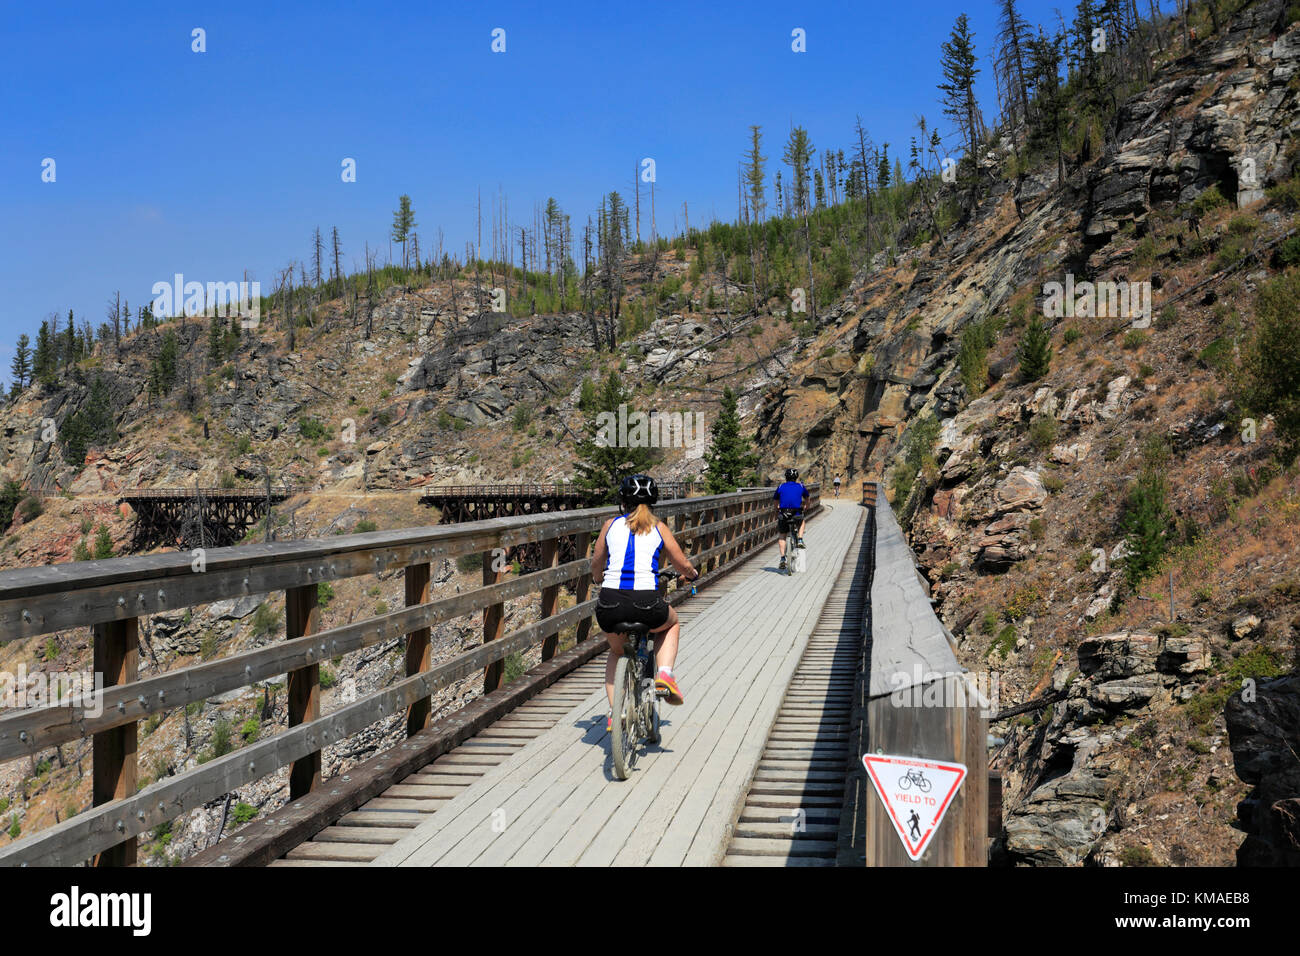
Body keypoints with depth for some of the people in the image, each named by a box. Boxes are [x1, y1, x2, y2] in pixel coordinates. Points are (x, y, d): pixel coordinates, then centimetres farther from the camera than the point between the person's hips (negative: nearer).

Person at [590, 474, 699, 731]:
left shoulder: (611, 525, 14)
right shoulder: (658, 528, 11)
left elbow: (596, 567, 25)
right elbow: (684, 566, 16)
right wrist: (693, 573, 40)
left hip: (610, 605, 2)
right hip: (646, 605, -1)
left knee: (616, 652, 33)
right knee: (672, 621, 35)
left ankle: (614, 713, 20)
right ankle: (664, 673, 13)